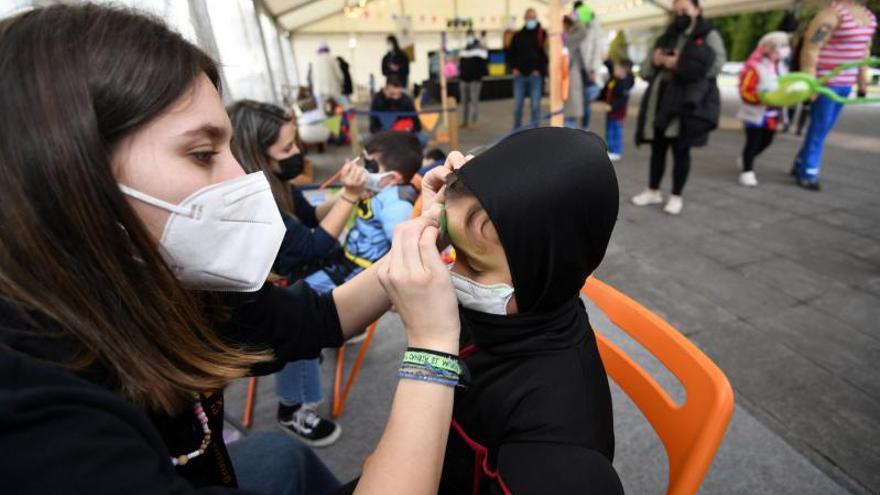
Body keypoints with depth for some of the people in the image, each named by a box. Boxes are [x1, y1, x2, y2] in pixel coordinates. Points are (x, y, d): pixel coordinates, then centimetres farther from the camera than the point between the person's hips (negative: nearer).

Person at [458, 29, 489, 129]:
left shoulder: (480, 49, 2)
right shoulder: (463, 51, 18)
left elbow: (484, 62, -4)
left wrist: (480, 74, -15)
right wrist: (459, 76, 14)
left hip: (475, 79, -6)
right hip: (464, 79, 6)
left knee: (474, 100, -8)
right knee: (464, 101, 7)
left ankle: (472, 121, -6)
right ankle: (464, 121, 14)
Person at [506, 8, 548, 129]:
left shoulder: (543, 34, 3)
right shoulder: (518, 35, 11)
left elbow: (547, 53, 0)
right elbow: (510, 53, 16)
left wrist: (540, 69, -9)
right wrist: (513, 68, 1)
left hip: (535, 76, -2)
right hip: (520, 75, 2)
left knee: (535, 105, 0)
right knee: (517, 105, 4)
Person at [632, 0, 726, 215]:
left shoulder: (709, 35, 5)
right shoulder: (666, 37, 19)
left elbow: (716, 65, -8)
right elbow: (646, 72, 18)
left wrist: (679, 64, -13)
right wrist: (654, 62, -4)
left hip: (687, 100, -4)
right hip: (660, 98, 4)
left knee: (680, 148, -3)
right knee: (657, 147, 7)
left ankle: (676, 196, 6)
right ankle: (653, 191, 19)